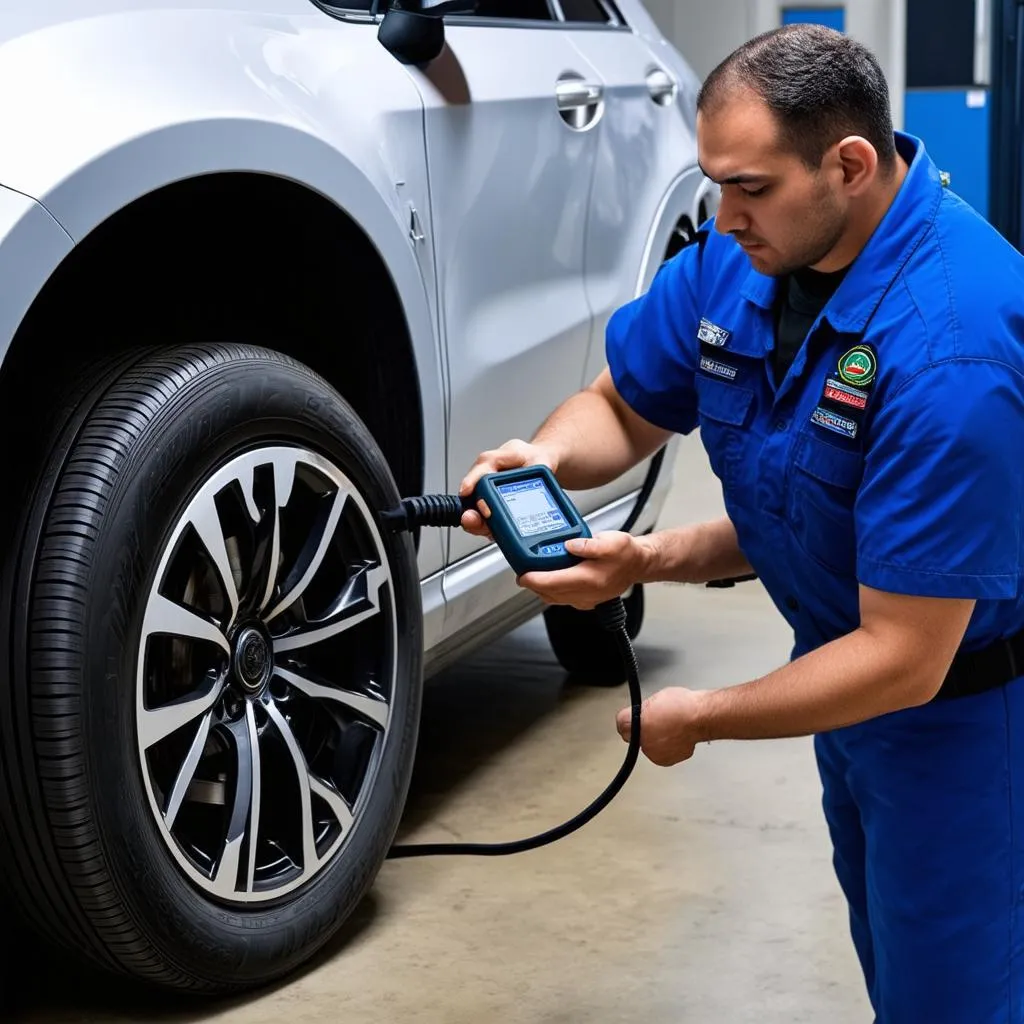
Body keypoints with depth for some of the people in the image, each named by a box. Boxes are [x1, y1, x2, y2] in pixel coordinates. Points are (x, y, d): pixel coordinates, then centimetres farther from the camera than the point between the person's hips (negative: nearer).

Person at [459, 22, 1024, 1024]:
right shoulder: (737, 257, -11)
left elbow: (904, 660, -31)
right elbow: (621, 407, 7)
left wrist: (700, 717, -18)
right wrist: (543, 457, -17)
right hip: (850, 659, 8)